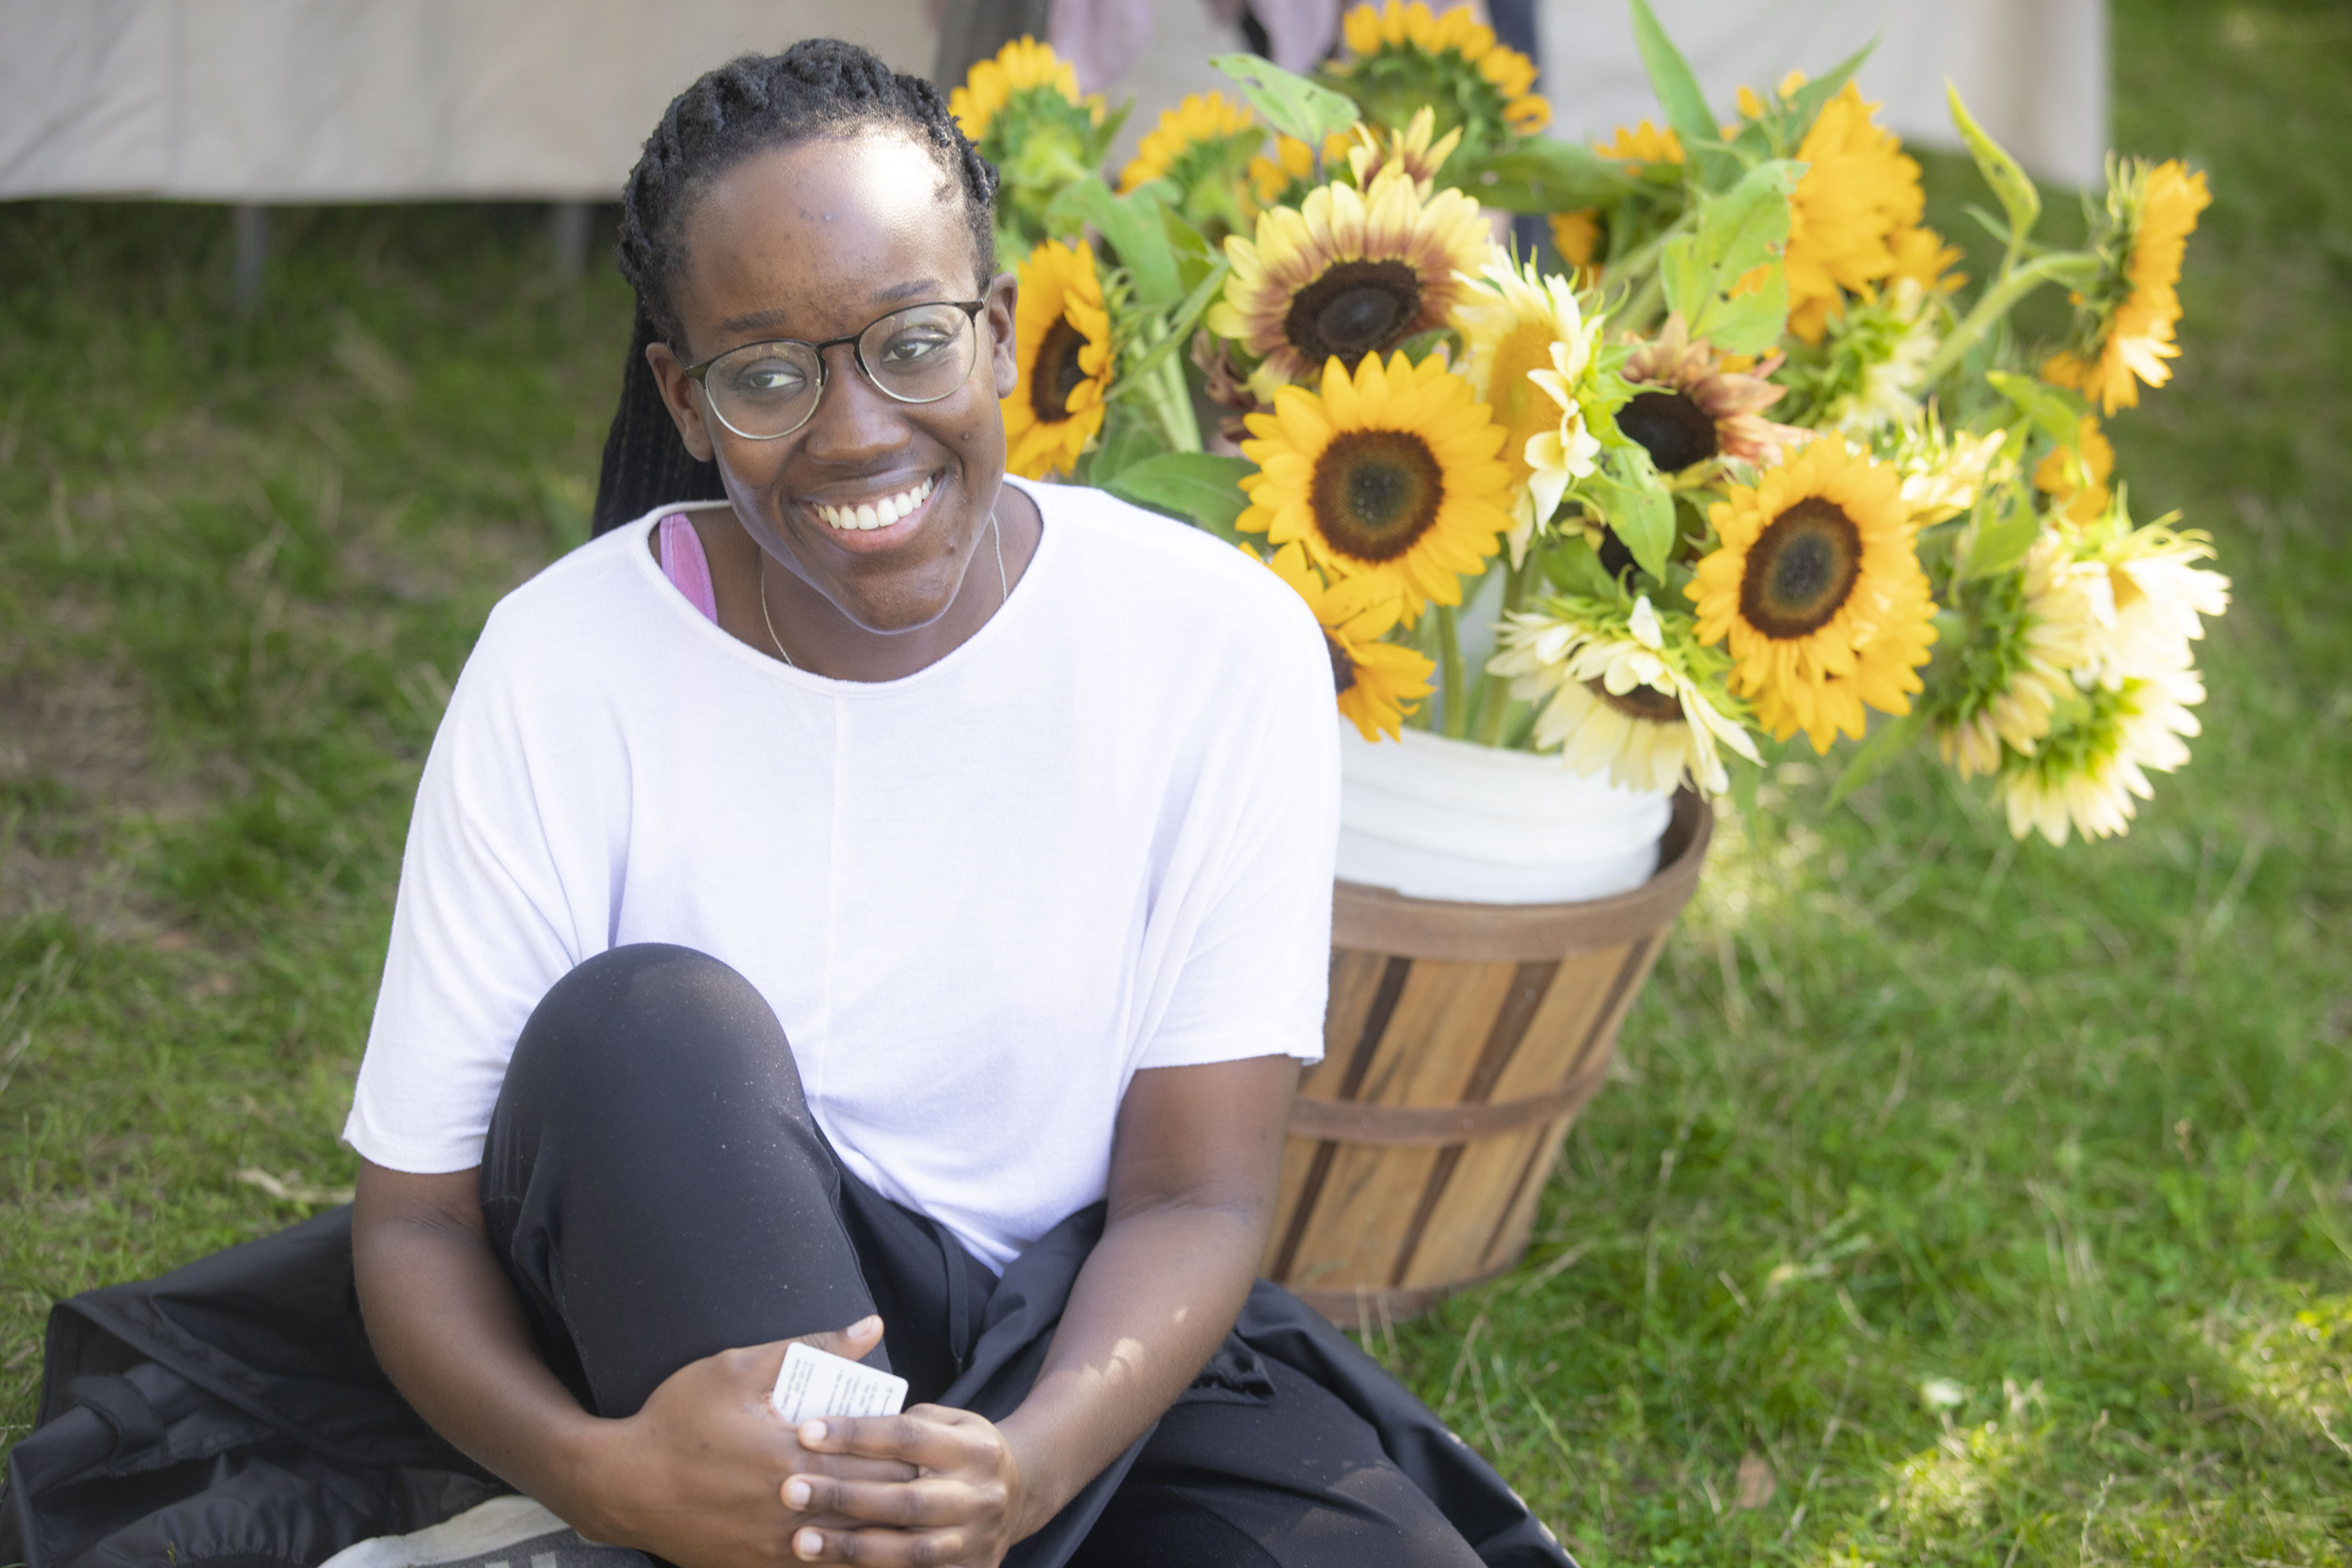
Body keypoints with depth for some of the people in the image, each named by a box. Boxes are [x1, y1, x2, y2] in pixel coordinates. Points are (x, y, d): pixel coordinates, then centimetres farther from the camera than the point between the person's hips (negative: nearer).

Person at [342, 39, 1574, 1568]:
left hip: (1090, 1350, 0)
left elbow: (1195, 1196, -12)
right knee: (643, 1026, -31)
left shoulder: (1217, 644, -12)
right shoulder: (568, 668, -13)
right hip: (714, 1332, 1)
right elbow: (415, 1213, -11)